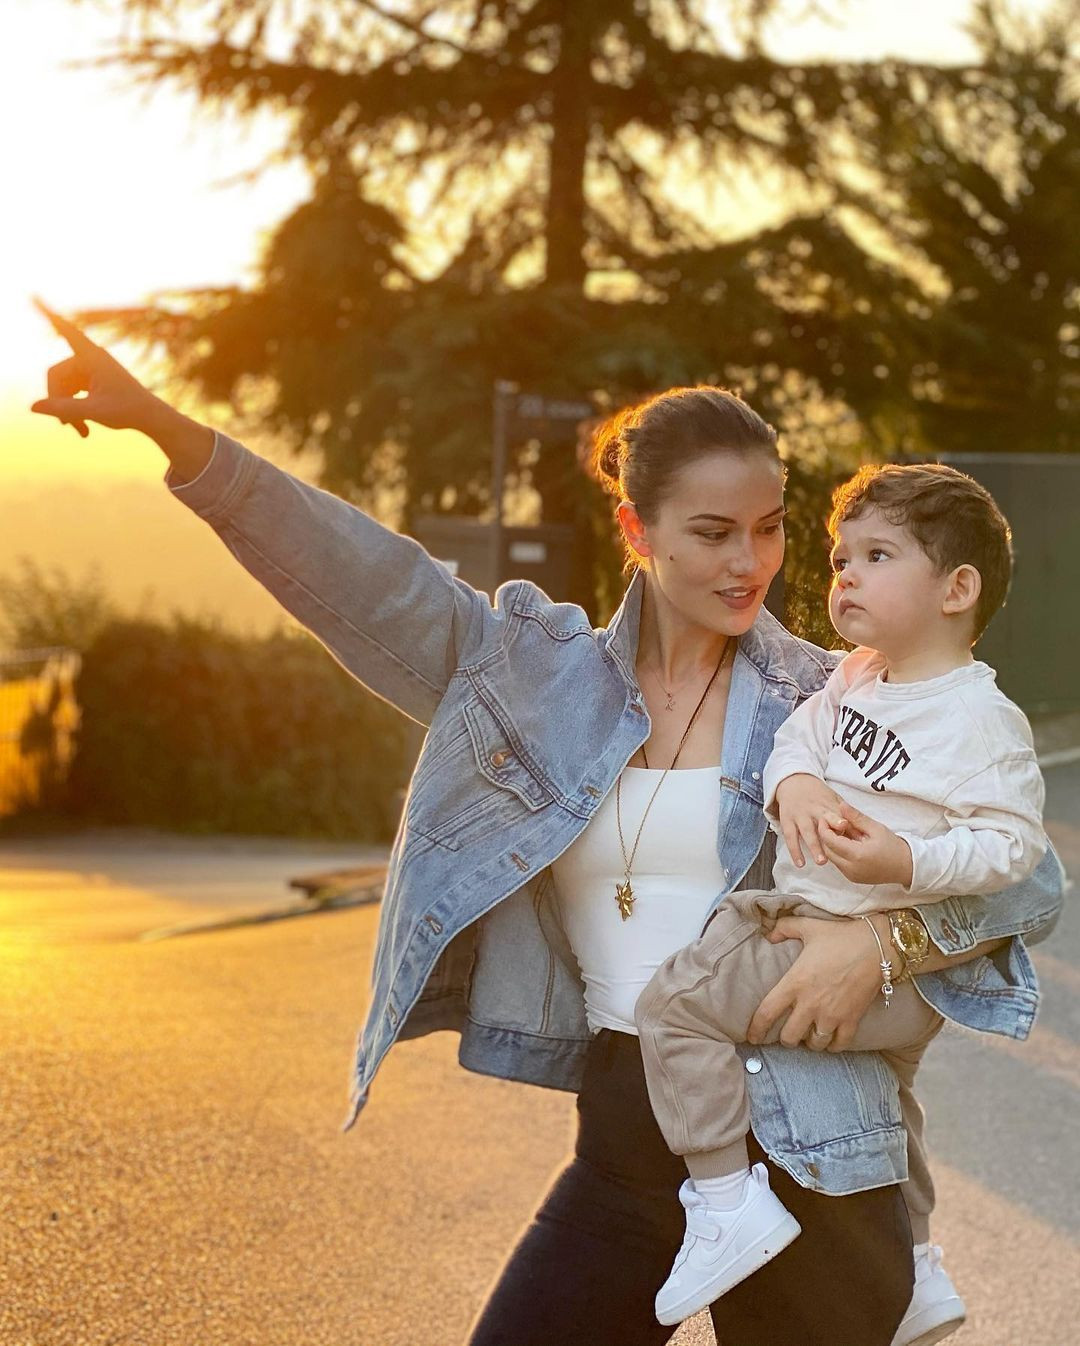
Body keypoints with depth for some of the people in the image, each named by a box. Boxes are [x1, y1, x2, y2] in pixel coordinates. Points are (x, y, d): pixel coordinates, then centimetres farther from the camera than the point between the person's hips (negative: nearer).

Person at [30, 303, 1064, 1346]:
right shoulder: (545, 677, 5)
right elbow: (363, 580, -4)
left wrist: (885, 939, -19)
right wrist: (163, 425, -15)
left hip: (795, 1154, -2)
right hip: (625, 1146, 2)